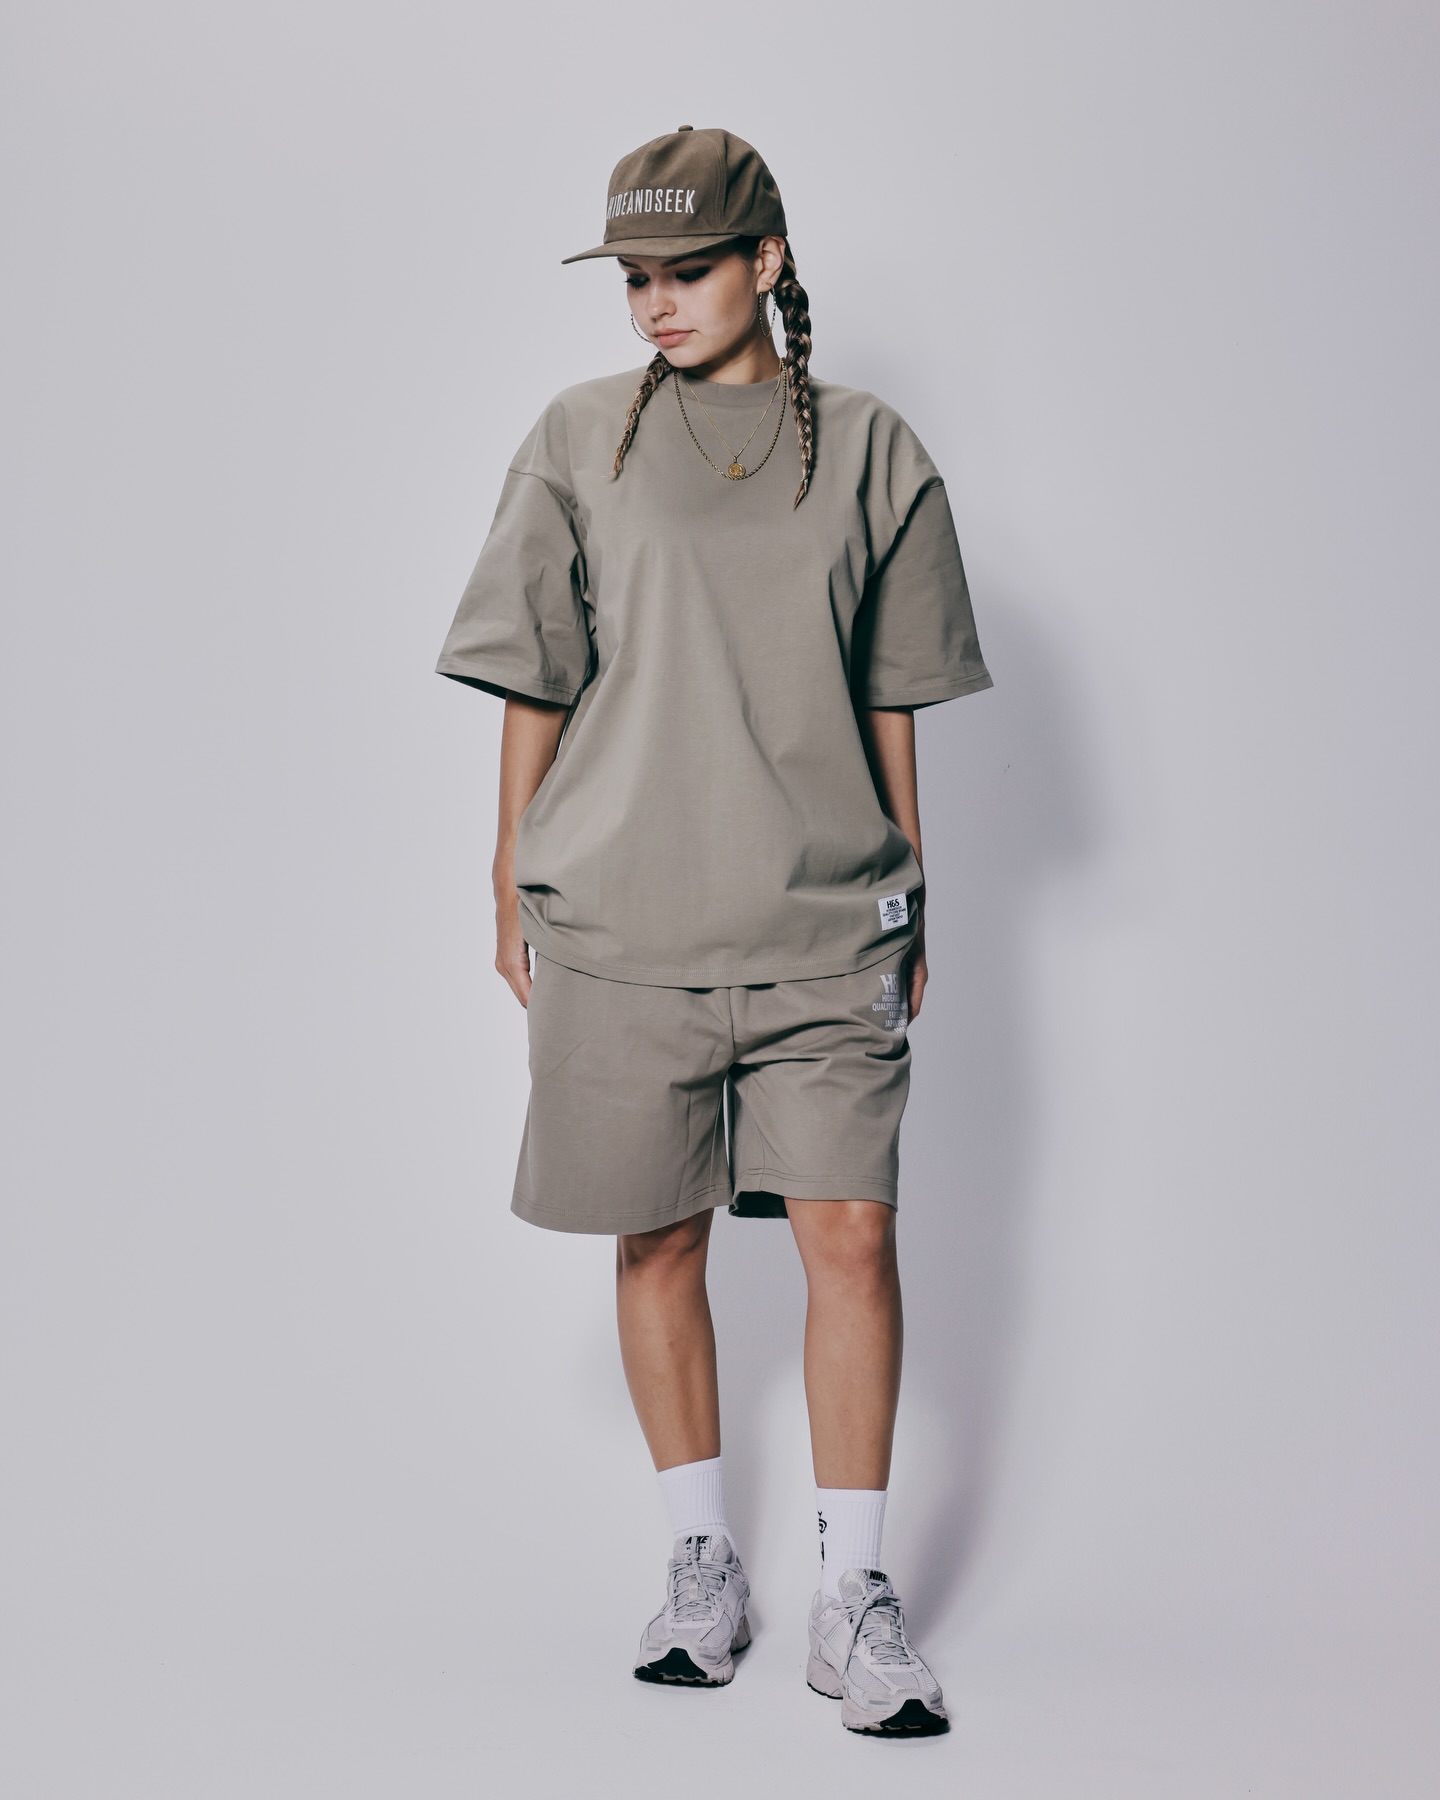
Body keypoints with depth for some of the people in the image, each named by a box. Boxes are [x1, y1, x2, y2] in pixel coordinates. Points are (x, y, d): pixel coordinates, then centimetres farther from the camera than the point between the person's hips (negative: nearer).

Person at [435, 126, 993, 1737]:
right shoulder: (580, 440, 6)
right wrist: (514, 887, 8)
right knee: (659, 1242, 7)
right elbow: (536, 686, 8)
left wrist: (907, 905, 12)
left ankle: (853, 1601, 7)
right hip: (619, 922, 1)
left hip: (826, 929, 0)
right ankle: (702, 1562, 24)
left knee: (851, 1236, -6)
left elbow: (891, 703, 11)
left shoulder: (869, 452, 7)